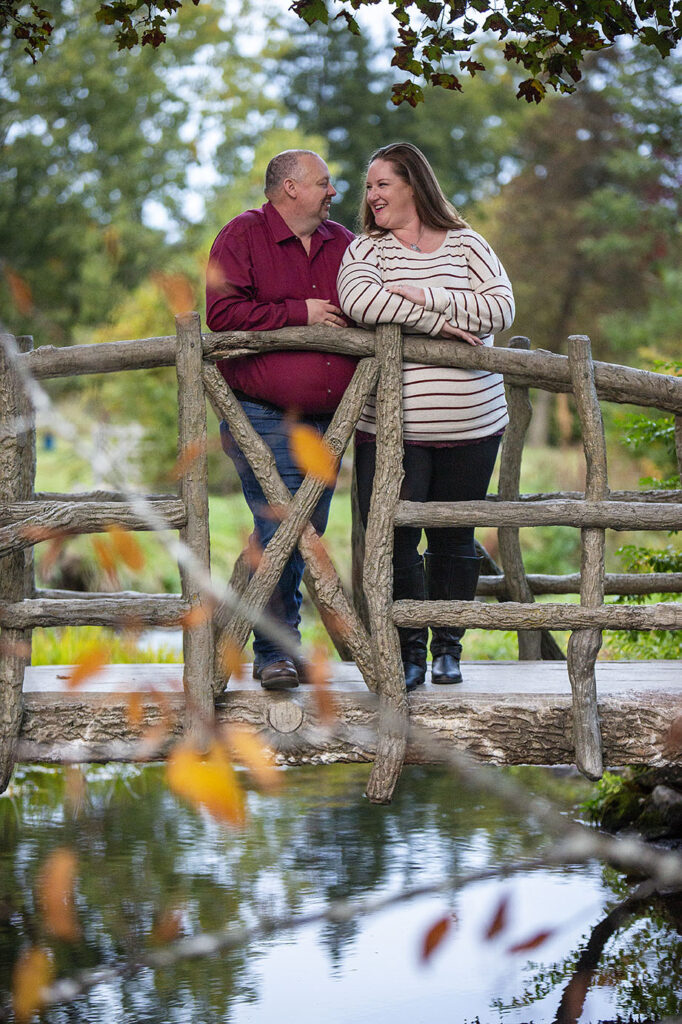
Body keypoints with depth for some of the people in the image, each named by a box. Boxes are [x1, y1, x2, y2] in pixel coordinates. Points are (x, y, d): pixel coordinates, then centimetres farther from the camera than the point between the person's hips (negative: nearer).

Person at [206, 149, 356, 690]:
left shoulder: (343, 244, 15)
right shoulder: (242, 236, -3)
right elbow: (222, 312, -13)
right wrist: (299, 313, -12)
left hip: (327, 419, 6)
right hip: (264, 419, -6)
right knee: (279, 532, -11)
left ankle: (281, 638, 20)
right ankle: (274, 651, -3)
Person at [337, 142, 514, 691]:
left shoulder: (465, 244, 9)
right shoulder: (365, 250, 7)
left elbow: (501, 308, -6)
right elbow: (359, 300, -16)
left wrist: (424, 295, -13)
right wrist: (437, 322, -16)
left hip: (471, 424, 1)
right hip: (391, 428, -1)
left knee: (454, 539, 7)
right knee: (394, 539, -8)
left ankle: (448, 648, 21)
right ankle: (410, 650, 6)